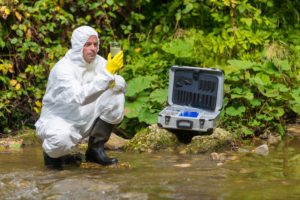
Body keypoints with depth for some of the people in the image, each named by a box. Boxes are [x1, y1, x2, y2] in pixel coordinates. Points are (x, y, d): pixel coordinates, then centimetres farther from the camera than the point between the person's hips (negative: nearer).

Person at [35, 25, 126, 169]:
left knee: (116, 95, -13)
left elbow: (122, 84, -4)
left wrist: (113, 81, -29)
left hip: (85, 119, 6)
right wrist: (107, 74, -42)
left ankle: (96, 148, -3)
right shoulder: (63, 68, -24)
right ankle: (52, 151, 1)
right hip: (59, 119, -6)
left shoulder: (98, 62, -3)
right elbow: (79, 97, -39)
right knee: (61, 139, -40)